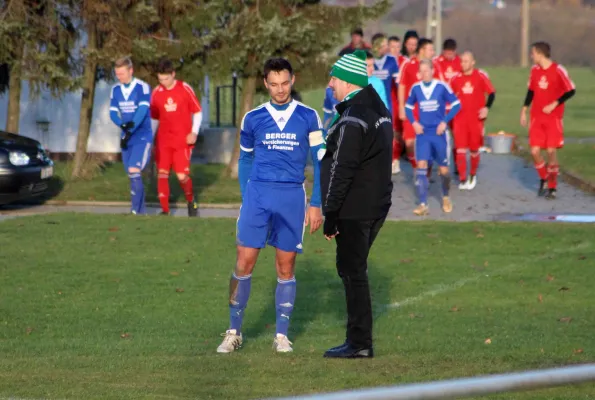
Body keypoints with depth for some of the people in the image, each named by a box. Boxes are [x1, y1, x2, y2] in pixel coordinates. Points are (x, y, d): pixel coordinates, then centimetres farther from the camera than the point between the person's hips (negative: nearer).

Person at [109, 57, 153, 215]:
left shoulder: (142, 87, -11)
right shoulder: (115, 90, 6)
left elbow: (143, 110, -20)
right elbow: (113, 113, 2)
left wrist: (130, 132, -27)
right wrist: (123, 125, -20)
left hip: (142, 137, -6)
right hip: (126, 138, 6)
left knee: (134, 171, -19)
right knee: (133, 175, 8)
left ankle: (135, 209, -17)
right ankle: (141, 210, 17)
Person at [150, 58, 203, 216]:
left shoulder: (185, 89, -5)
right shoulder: (156, 93, 4)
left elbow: (197, 111, 2)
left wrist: (194, 132, -9)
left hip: (182, 140, -3)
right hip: (163, 141, 3)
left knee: (182, 175, -7)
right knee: (162, 173, -6)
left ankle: (191, 201, 20)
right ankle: (165, 210, -1)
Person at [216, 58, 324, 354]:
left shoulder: (308, 117, 3)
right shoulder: (253, 119, 6)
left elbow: (319, 161, 5)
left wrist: (316, 204, 1)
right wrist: (246, 199, 10)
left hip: (292, 197, 0)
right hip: (257, 194, 0)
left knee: (286, 268, 4)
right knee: (244, 263, -5)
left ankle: (282, 335, 12)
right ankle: (234, 332, 4)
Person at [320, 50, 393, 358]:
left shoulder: (353, 121, -19)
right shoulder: (379, 110, 12)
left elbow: (341, 171, -20)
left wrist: (330, 215, -16)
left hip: (354, 210, -10)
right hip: (377, 205, 10)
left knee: (352, 272, -3)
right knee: (354, 270, 17)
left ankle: (359, 343, -1)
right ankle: (358, 339, 21)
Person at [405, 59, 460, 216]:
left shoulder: (442, 87, -7)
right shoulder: (416, 88, 1)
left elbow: (456, 104, -1)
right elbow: (408, 107, 14)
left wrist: (445, 122, -10)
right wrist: (414, 122, -2)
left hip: (439, 133, -2)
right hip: (422, 133, 2)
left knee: (444, 168, 5)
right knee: (421, 166, -11)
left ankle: (446, 197, 33)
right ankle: (423, 204, -11)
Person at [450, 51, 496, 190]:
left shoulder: (481, 76, -5)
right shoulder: (456, 78, 3)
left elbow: (492, 93, -3)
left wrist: (486, 107, -16)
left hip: (476, 118, -1)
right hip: (460, 118, 1)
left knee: (474, 149, 10)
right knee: (460, 150, -8)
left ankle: (473, 175, 32)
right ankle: (462, 180, -5)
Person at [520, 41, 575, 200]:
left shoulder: (558, 70, -13)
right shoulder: (535, 70, 5)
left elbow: (571, 91, -10)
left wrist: (554, 104, -17)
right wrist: (524, 111, 12)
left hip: (553, 118, -5)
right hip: (537, 117, 5)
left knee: (551, 151, -6)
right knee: (535, 151, -2)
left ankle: (552, 187, 5)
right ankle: (543, 180, 19)